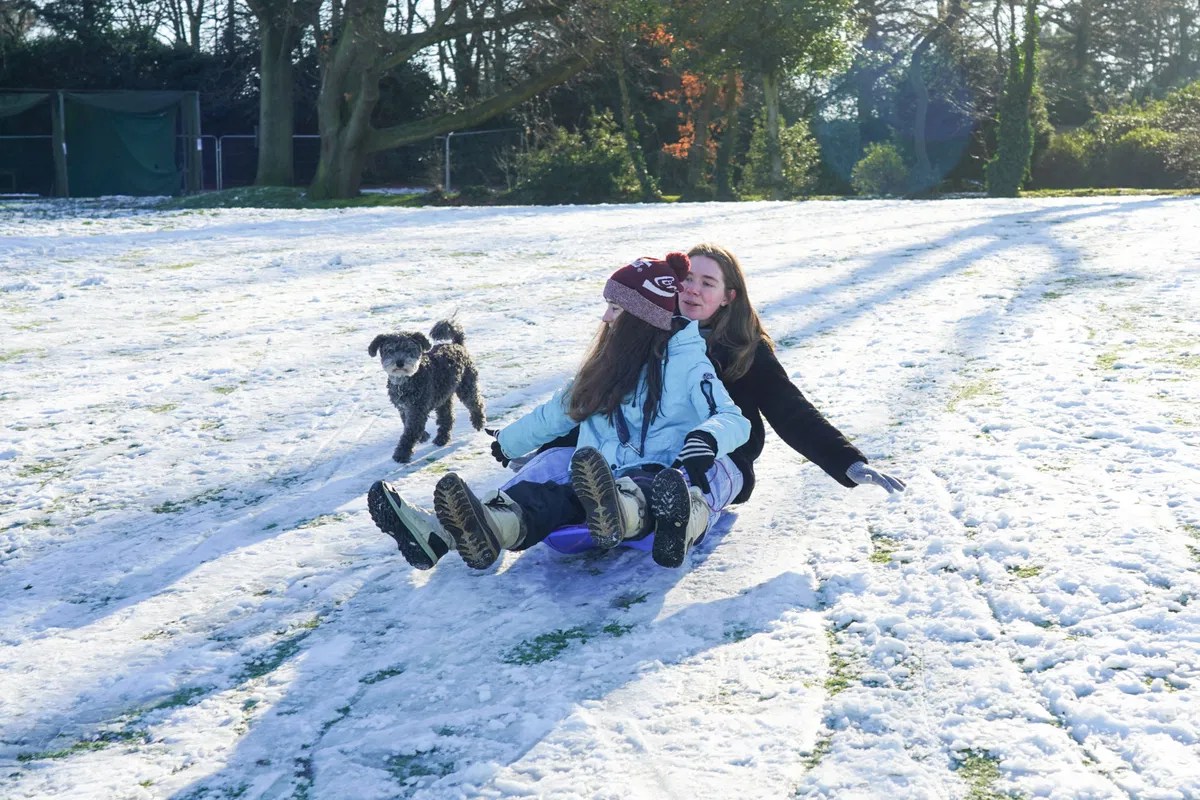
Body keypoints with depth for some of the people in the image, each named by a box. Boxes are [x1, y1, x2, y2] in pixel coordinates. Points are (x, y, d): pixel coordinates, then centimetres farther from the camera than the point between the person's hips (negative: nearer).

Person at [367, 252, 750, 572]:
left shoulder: (688, 363, 5)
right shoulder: (611, 364, 25)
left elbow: (733, 418, -8)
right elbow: (558, 411, 36)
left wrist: (705, 439, -31)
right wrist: (508, 442, 45)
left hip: (658, 476, -5)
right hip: (603, 480, 5)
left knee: (639, 491, -43)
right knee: (546, 495, -29)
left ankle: (620, 514, -82)